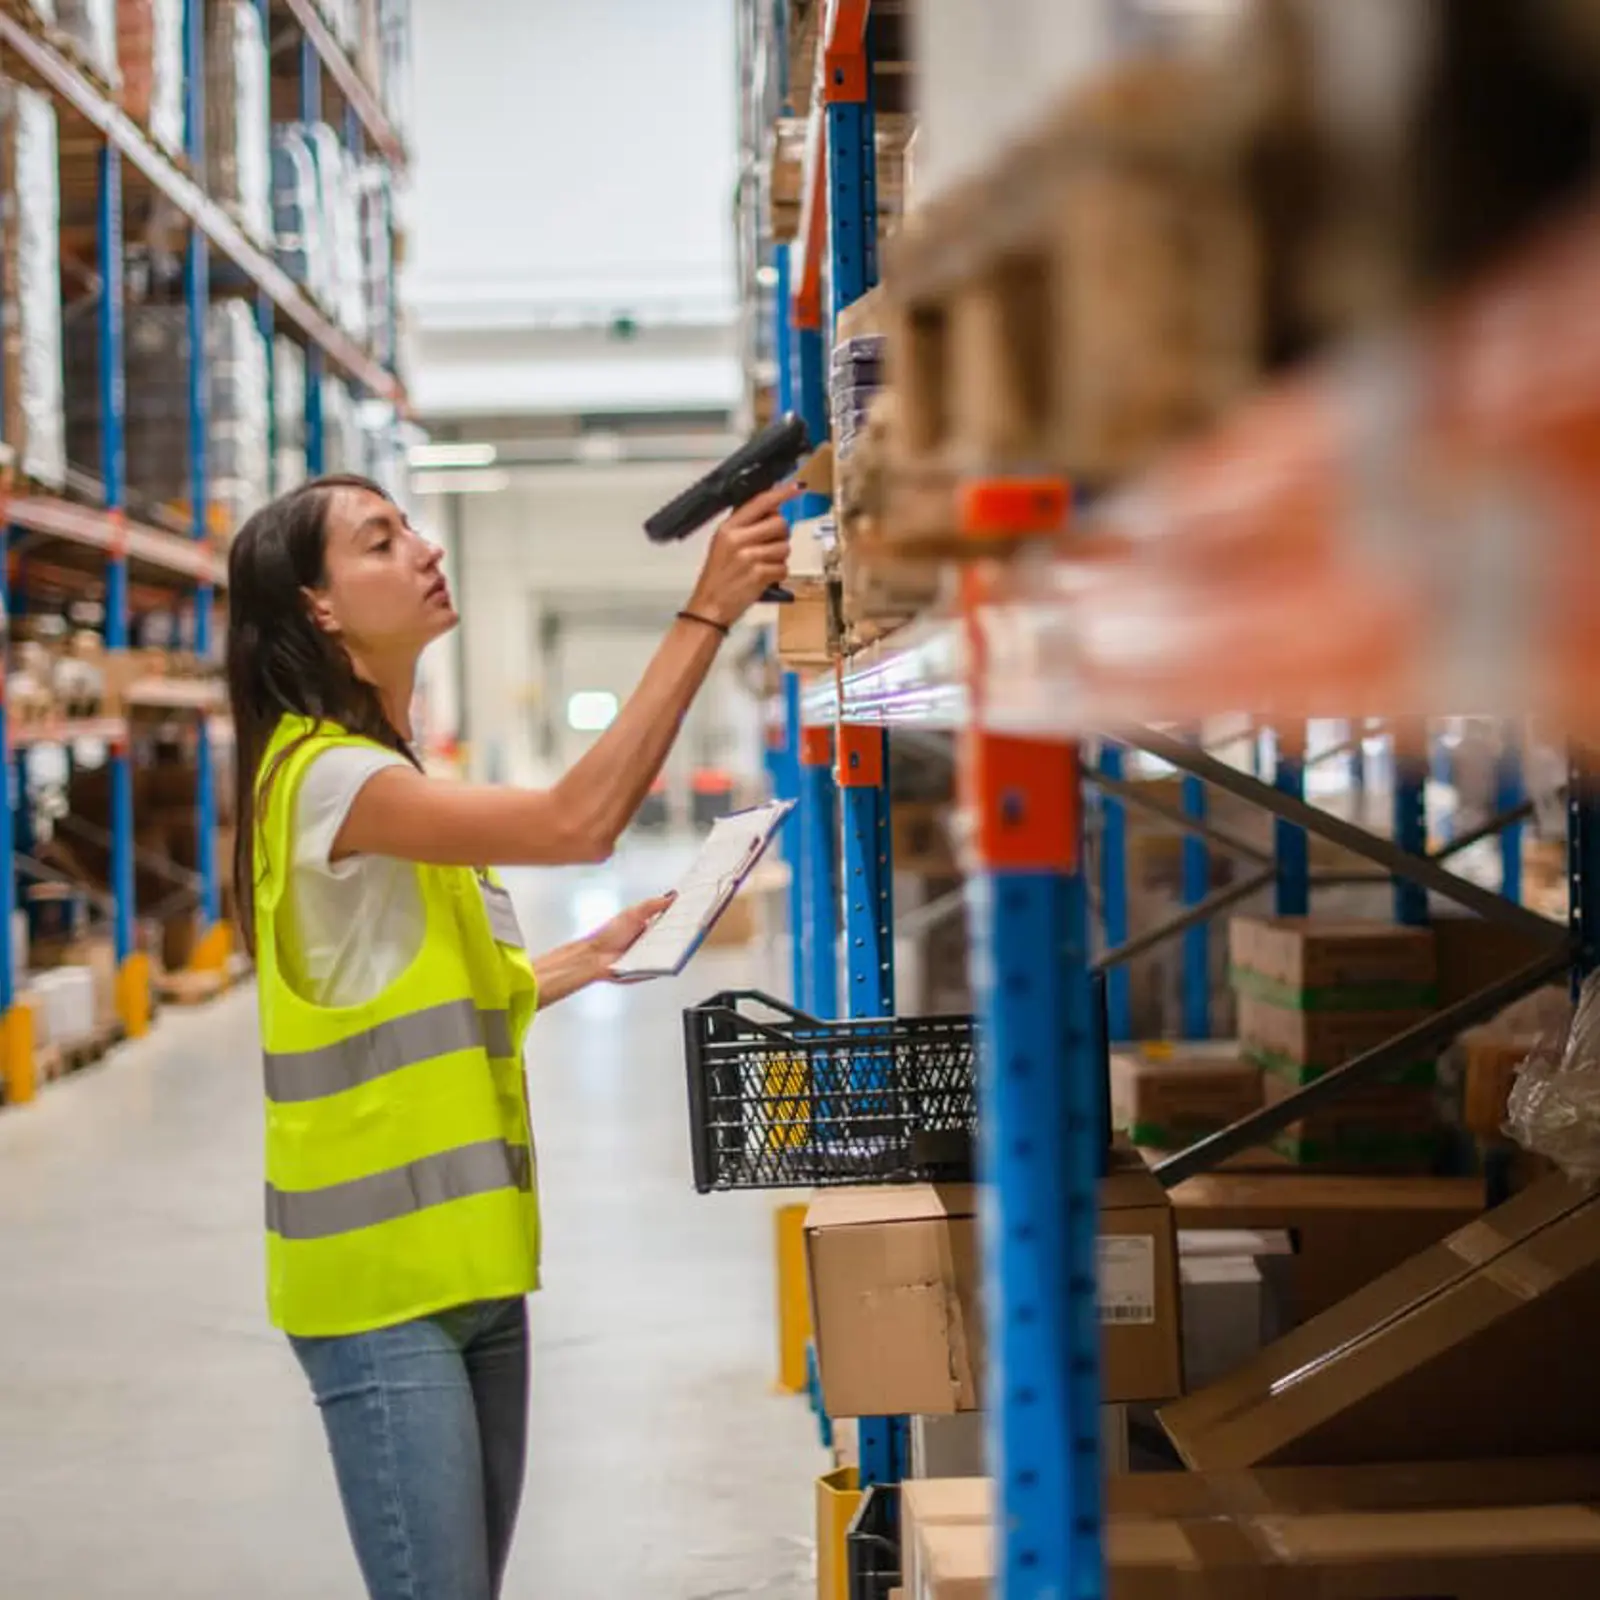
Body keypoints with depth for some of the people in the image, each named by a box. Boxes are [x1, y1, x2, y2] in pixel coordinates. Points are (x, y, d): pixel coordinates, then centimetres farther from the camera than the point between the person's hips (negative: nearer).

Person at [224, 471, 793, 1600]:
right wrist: (709, 612, -27)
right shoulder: (324, 773, -16)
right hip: (382, 1283, -9)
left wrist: (590, 957, 10)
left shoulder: (387, 772, 15)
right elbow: (579, 821, -27)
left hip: (465, 1259, 9)